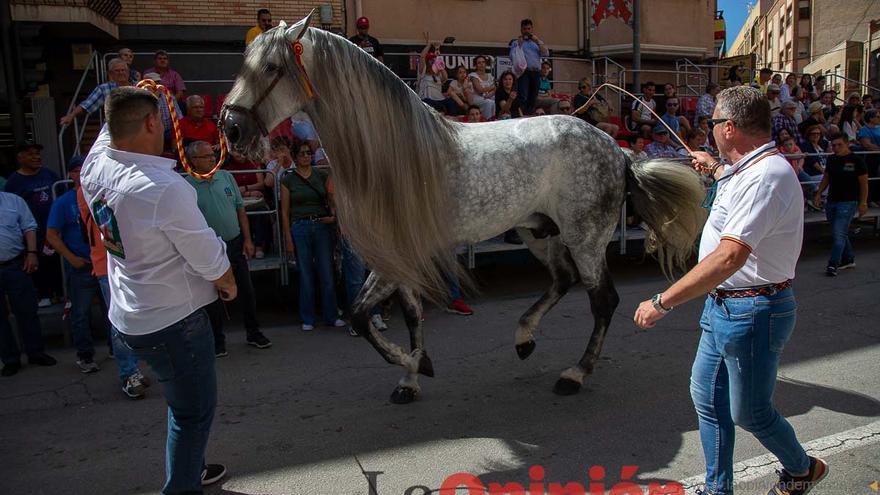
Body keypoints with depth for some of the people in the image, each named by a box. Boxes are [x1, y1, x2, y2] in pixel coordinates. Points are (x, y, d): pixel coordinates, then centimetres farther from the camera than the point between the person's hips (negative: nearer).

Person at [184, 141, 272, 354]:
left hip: (235, 244, 4)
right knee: (214, 296, 9)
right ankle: (217, 340, 24)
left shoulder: (226, 177, 3)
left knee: (246, 290, 10)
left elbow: (240, 209, 7)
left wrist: (247, 239, 2)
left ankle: (253, 333, 25)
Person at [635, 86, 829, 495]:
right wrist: (714, 168, 52)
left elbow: (729, 257, -36)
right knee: (707, 398, 15)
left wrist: (662, 302, -35)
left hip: (753, 312, -10)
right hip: (722, 307, 10)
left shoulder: (766, 177, -25)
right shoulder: (747, 170, 8)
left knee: (749, 413, 9)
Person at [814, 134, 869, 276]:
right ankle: (848, 259, 29)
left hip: (848, 202, -6)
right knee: (840, 233, 15)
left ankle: (833, 264, -12)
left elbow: (864, 183, -5)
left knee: (839, 234, -12)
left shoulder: (856, 160, -7)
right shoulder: (831, 160, 9)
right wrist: (819, 193, 6)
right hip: (831, 201, 6)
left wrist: (863, 203, -8)